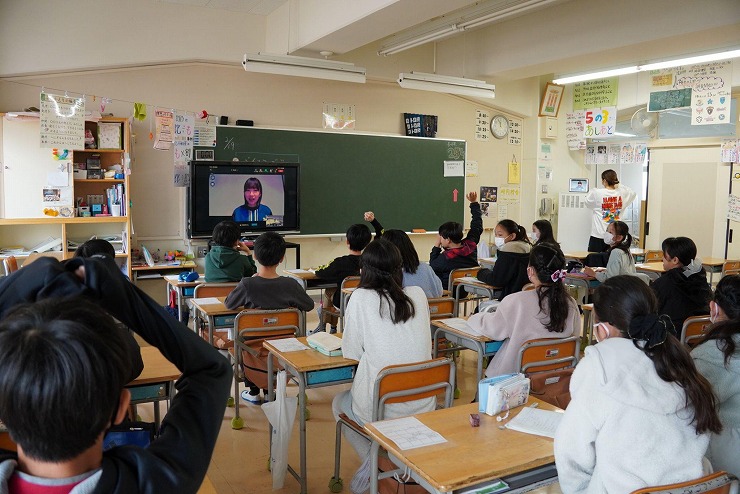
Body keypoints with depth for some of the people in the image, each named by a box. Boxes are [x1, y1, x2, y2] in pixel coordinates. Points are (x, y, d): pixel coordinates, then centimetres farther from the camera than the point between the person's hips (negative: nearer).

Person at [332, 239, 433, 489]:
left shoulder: (361, 298, -12)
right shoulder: (418, 295, -1)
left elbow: (351, 352, -4)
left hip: (382, 411, -5)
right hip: (423, 408, 5)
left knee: (339, 403, 30)